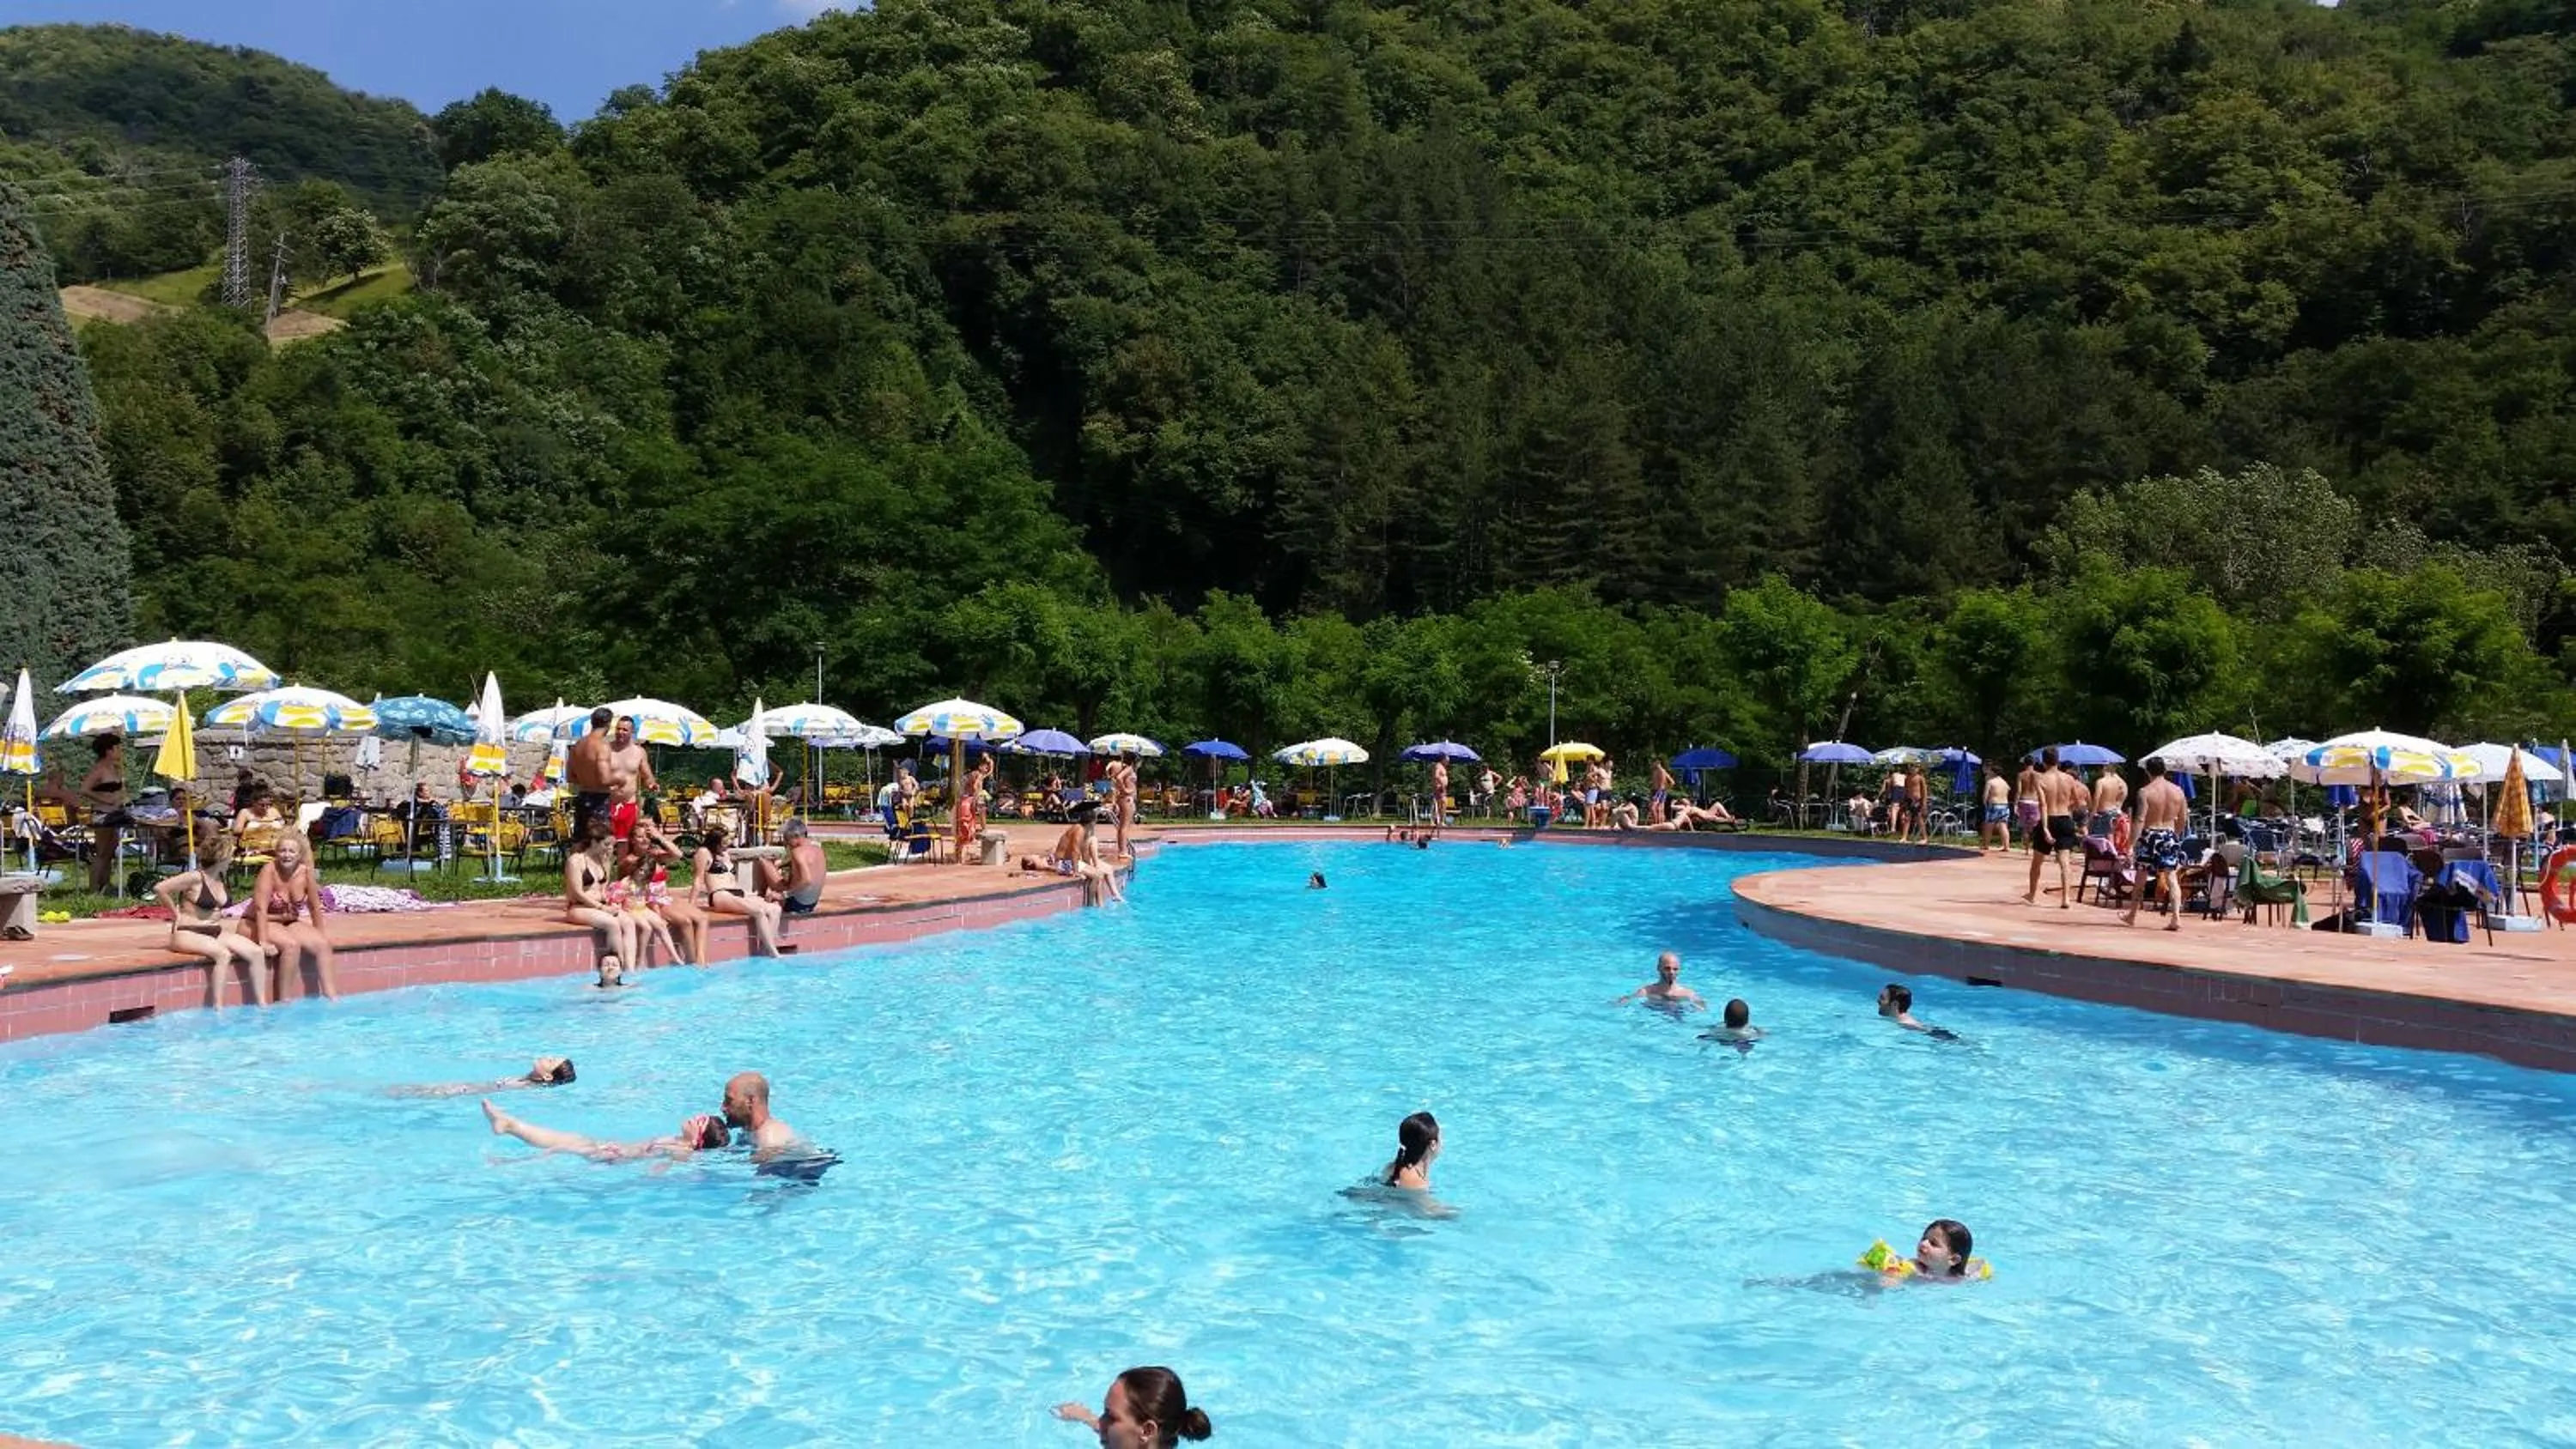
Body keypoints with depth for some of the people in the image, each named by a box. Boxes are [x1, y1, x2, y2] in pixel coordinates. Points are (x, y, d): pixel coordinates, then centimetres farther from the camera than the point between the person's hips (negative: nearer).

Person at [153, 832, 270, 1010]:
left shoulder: (219, 877, 11)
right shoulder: (196, 878, -13)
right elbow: (159, 889, -19)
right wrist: (177, 915, -13)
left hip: (215, 932, 7)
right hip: (188, 934, -7)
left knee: (256, 952, -13)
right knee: (223, 954, -35)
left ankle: (262, 1006, -13)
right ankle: (217, 1009, -31)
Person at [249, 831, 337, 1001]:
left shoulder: (305, 872, -8)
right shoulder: (270, 870, -22)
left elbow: (314, 906, 4)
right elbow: (261, 908, -27)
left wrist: (320, 933, 10)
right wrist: (263, 942, -33)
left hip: (288, 923, 6)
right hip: (258, 924, -6)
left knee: (323, 944, -12)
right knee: (292, 945, -30)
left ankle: (331, 997, -10)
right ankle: (282, 1001, -22)